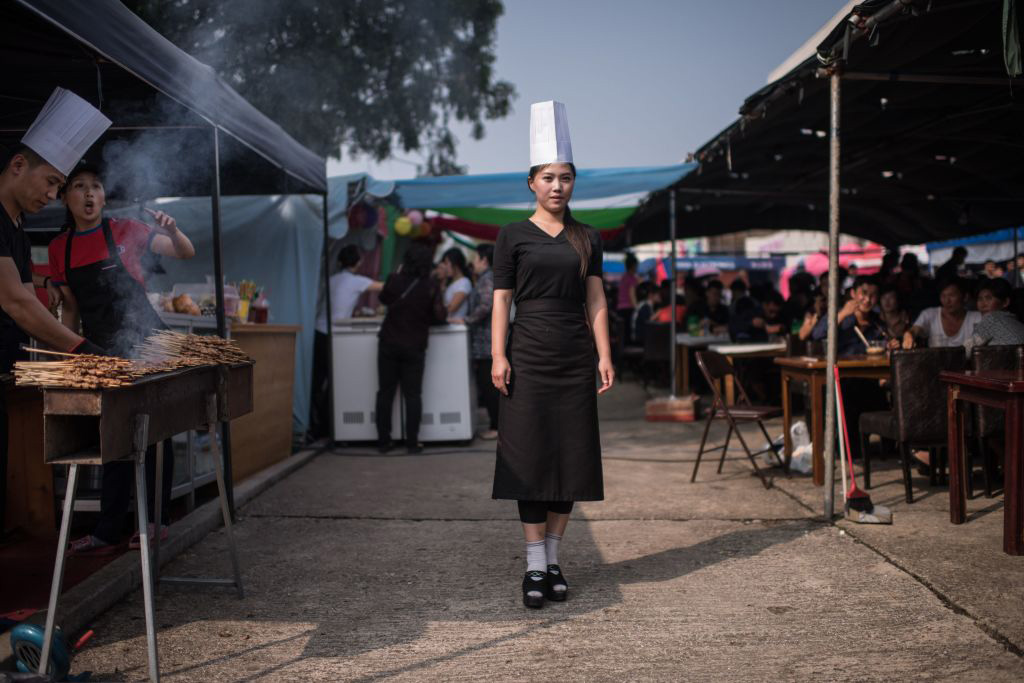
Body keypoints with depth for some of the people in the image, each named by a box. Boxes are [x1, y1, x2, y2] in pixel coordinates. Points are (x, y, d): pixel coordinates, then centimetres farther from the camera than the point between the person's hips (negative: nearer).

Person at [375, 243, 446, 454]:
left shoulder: (395, 280, -4)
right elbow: (439, 316, -10)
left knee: (385, 393, 9)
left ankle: (383, 441, 11)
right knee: (413, 395, 6)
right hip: (415, 347, -1)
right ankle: (412, 443, 5)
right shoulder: (431, 286, -9)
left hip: (389, 344, 1)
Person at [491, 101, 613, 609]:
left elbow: (596, 303, 8)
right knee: (530, 457, -4)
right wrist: (497, 356, -9)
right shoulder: (513, 236, 2)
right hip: (528, 358, -3)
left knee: (571, 457, 5)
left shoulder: (586, 239, 10)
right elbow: (501, 301, 0)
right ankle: (534, 565, 1)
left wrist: (605, 357, 0)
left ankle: (553, 559, 15)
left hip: (576, 361, 3)